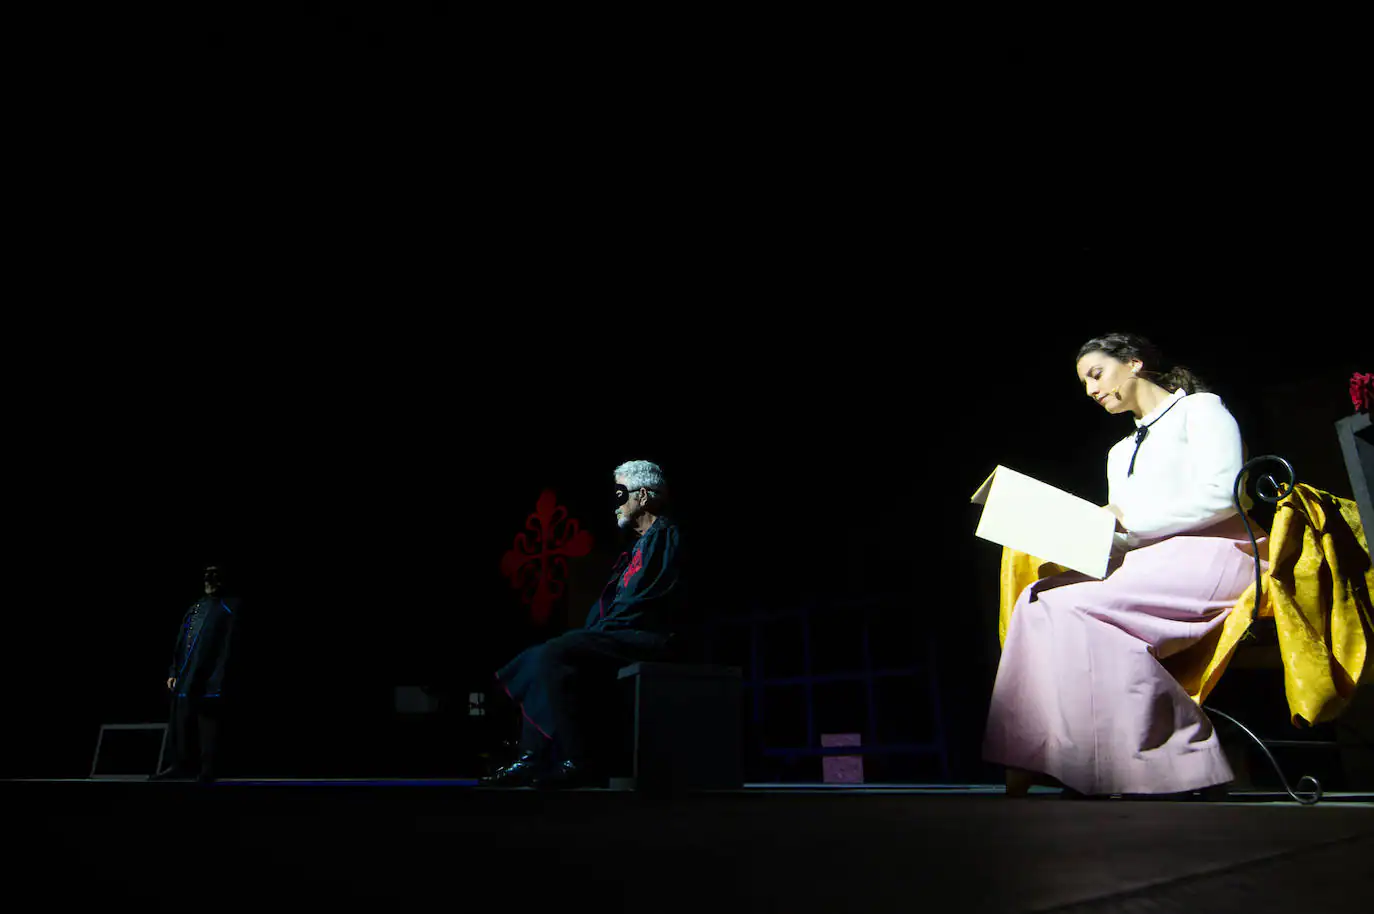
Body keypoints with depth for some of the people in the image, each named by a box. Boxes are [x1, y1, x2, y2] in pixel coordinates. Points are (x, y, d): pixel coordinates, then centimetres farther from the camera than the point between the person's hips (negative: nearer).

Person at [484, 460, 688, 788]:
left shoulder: (663, 536, -8)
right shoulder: (646, 540, 24)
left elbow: (641, 604, -18)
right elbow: (616, 601, 21)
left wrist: (596, 631, -10)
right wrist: (588, 633, 8)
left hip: (647, 639, -11)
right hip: (630, 638, 11)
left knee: (553, 655, -23)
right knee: (539, 658, 7)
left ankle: (578, 763, -20)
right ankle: (533, 758, 2)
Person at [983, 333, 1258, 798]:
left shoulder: (1200, 408, 8)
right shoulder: (1121, 453, 30)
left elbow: (1220, 495, -10)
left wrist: (1127, 519, -10)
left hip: (1210, 554, -7)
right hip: (1148, 567, 7)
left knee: (1071, 604, -28)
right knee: (1037, 599, -20)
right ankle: (1027, 768, -28)